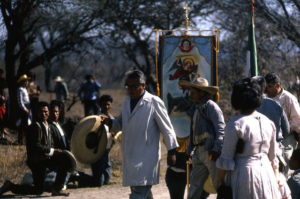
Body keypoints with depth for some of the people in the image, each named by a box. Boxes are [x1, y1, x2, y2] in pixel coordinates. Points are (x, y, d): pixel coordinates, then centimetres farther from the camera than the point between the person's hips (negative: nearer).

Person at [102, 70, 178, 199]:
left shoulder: (154, 103, -8)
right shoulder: (127, 102, 11)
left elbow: (167, 129, -4)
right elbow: (121, 124, 22)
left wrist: (171, 152, -3)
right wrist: (110, 122, 1)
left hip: (147, 158, -7)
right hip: (130, 157, 7)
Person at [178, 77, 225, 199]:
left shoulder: (211, 107, -8)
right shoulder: (198, 108, 19)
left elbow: (221, 130, -15)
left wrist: (216, 149, -23)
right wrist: (190, 151, 22)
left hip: (211, 152, -9)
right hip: (199, 152, 9)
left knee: (219, 185, -4)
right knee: (195, 184, 8)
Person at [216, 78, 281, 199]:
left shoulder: (235, 124, -10)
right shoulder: (268, 123, 7)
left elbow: (226, 158, -8)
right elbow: (273, 157, 15)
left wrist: (220, 181, 1)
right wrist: (275, 181, 24)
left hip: (245, 173, -5)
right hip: (266, 172, 5)